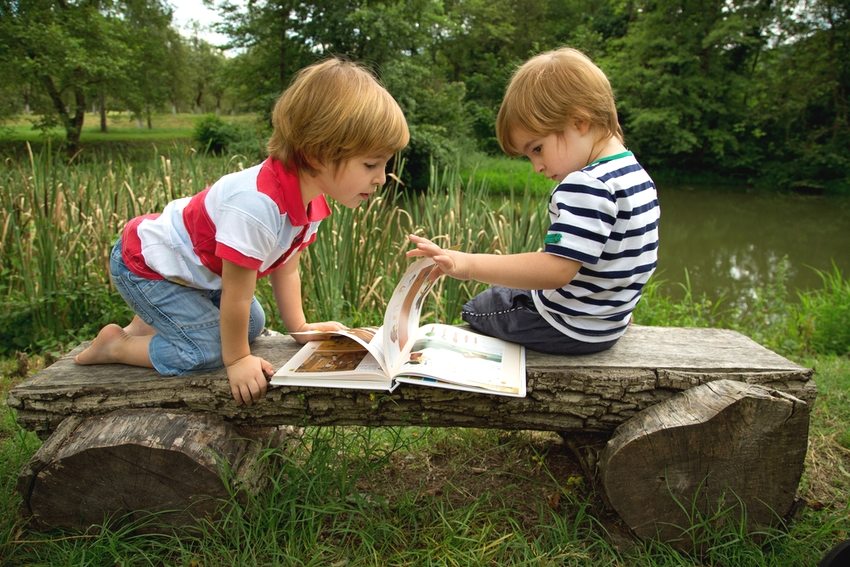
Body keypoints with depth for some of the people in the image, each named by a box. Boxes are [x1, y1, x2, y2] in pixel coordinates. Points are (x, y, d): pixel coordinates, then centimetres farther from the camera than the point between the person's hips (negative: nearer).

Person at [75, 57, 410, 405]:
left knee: (251, 324, 12)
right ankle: (116, 345, 6)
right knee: (210, 349, -15)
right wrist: (237, 360, -17)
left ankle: (147, 323, 22)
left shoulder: (310, 200, -11)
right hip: (143, 266, -9)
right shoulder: (257, 206, -41)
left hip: (197, 268, 9)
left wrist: (300, 328, 5)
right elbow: (236, 294, -30)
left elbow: (285, 270, 2)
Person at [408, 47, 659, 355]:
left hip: (570, 329, -9)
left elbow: (556, 269, -37)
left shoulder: (586, 186, -29)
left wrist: (467, 265, -41)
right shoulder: (637, 175, 3)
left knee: (475, 309, 14)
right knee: (502, 293, 29)